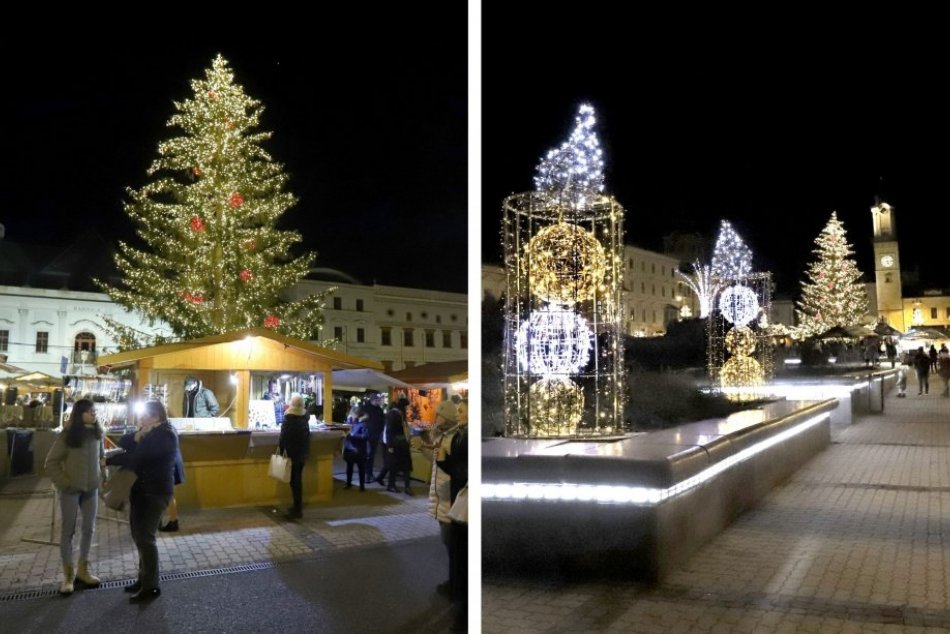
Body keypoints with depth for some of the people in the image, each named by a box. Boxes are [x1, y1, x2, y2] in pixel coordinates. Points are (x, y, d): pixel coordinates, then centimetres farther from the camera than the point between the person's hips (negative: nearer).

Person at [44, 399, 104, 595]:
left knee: (89, 529, 10)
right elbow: (51, 463, -9)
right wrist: (63, 483, -12)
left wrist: (101, 476, 5)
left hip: (91, 489, 5)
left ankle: (82, 570, 24)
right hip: (71, 490, -5)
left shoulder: (97, 433, 3)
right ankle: (68, 575, 13)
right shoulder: (67, 435, -12)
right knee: (68, 530, 4)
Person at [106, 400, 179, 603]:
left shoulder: (165, 436, -19)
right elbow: (122, 443, 5)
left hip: (155, 492, -10)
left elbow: (136, 458, -24)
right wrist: (136, 437, -16)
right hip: (141, 490, 10)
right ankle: (144, 578, 26)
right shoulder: (149, 432, 12)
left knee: (145, 537, -7)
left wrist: (109, 460, -12)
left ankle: (151, 587, 1)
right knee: (138, 534, 14)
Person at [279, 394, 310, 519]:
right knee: (298, 478, 16)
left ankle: (297, 510, 1)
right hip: (303, 451, 6)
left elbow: (284, 435, -17)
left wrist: (280, 449, -6)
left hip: (293, 452, -6)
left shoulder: (289, 417, -16)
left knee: (294, 480, -1)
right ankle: (298, 506, 21)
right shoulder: (305, 416, 4)